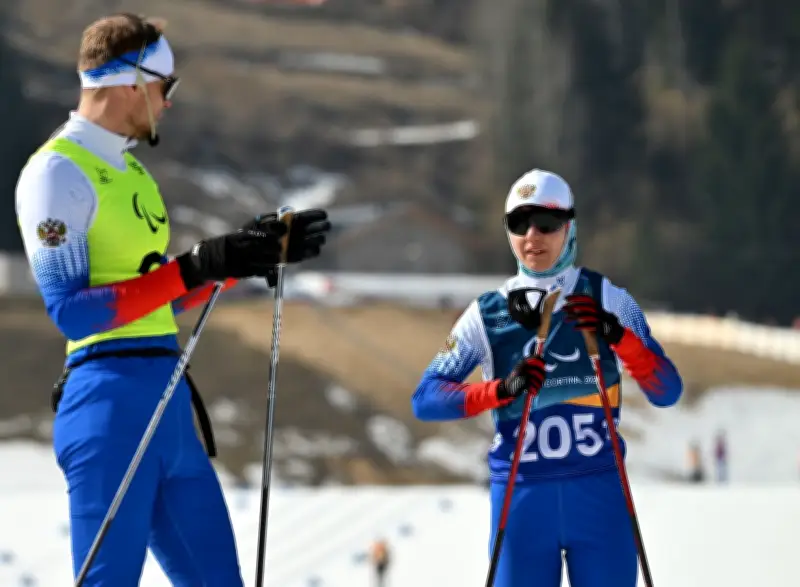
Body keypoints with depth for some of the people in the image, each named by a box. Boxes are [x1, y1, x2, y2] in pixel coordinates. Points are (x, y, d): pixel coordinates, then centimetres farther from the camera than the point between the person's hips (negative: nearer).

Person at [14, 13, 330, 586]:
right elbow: (71, 311, -18)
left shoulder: (129, 170, 19)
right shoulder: (57, 173, -10)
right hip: (110, 407, -9)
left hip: (169, 404, 9)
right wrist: (197, 268, -22)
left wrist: (262, 248, 18)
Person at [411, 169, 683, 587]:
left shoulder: (607, 300, 4)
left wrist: (617, 335, -20)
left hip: (599, 494, 0)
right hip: (521, 499, 0)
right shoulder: (488, 313, 4)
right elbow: (425, 399, -3)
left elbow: (667, 391, -3)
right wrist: (501, 390, -20)